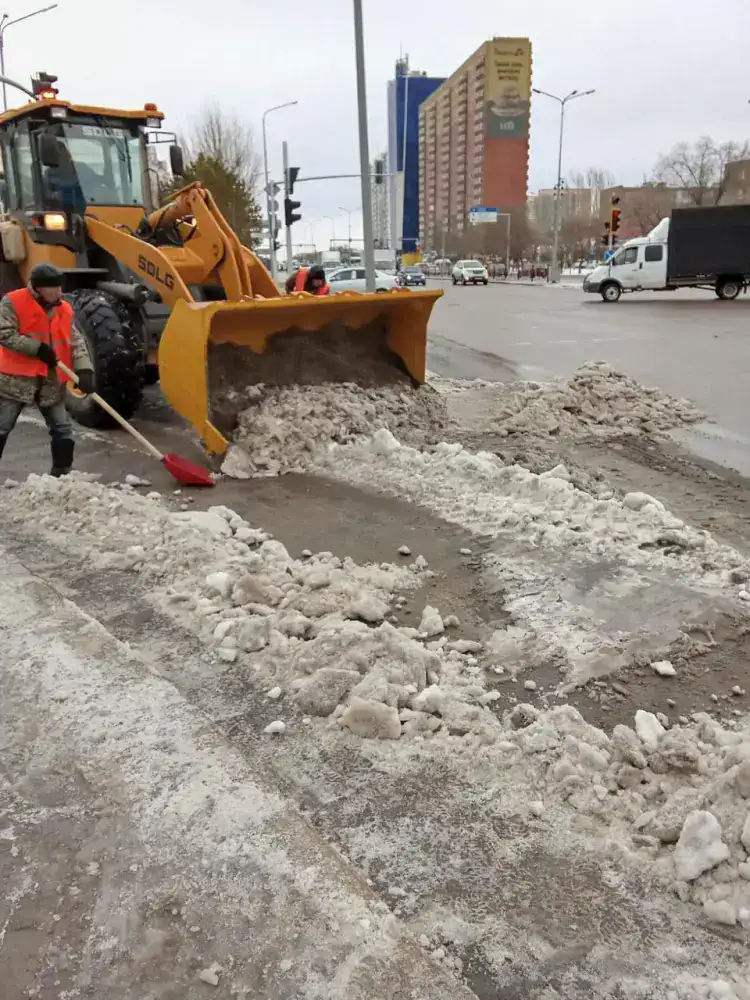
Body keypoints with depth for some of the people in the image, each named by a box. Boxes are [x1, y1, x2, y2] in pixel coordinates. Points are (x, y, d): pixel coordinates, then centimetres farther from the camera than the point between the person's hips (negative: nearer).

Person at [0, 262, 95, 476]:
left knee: (62, 429, 5)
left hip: (52, 381, 4)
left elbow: (76, 342, 2)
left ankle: (62, 474, 16)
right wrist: (38, 349, -19)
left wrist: (84, 370, -13)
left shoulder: (64, 309, 6)